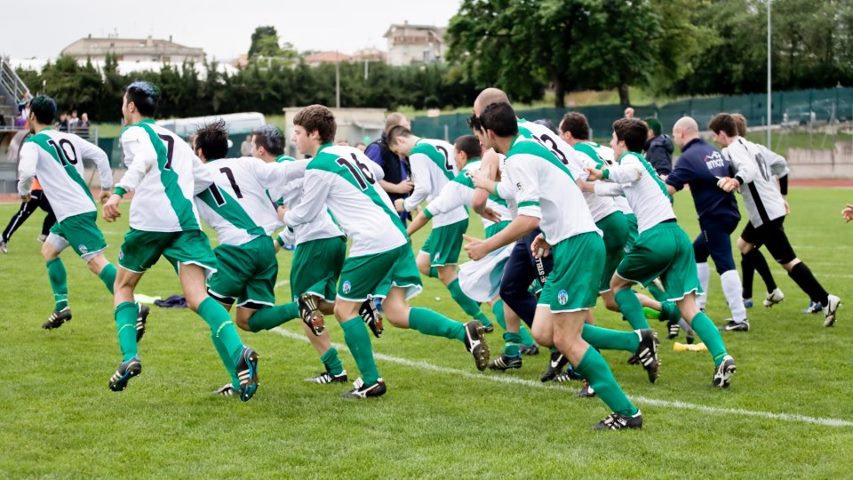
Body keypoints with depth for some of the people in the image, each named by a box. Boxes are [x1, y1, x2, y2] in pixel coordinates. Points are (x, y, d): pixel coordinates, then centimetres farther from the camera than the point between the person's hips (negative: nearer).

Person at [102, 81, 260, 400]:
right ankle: (239, 355, -34)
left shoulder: (133, 132, 7)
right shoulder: (174, 138, 28)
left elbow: (146, 158, -16)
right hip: (186, 220, 4)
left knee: (123, 285, 19)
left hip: (150, 220, -4)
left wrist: (119, 191, -27)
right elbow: (204, 178, 30)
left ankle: (129, 357, 1)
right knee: (197, 297, -8)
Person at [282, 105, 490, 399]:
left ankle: (370, 382, 6)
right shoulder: (349, 152, 17)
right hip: (398, 235, 8)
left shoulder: (318, 167, -7)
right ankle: (464, 332, -7)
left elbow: (305, 214, 4)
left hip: (373, 242, -8)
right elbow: (377, 172, 37)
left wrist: (284, 217, 25)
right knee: (396, 313, 7)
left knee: (345, 310, 5)